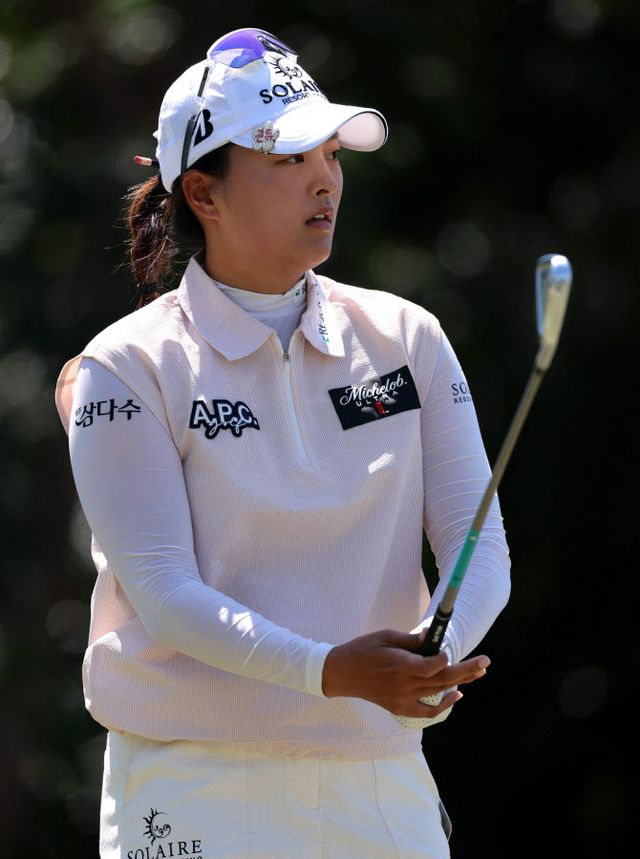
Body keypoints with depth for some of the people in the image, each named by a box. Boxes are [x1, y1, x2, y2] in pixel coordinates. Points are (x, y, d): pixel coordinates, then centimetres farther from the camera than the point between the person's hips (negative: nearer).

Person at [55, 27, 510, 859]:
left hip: (384, 785, 4)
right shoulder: (127, 370, -5)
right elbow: (164, 591, -13)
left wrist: (435, 653, -21)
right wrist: (329, 671, -28)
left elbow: (481, 546, 1)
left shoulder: (406, 338, 6)